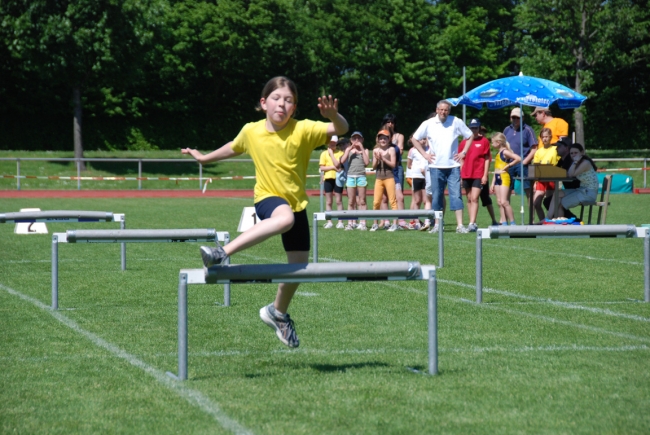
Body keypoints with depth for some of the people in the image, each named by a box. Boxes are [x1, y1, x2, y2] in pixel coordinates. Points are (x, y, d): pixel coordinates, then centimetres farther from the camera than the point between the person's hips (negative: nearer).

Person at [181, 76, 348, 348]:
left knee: (298, 266, 11)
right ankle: (223, 253, -41)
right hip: (267, 199, -3)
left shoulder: (303, 130, -13)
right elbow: (233, 148, 17)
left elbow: (341, 130, -26)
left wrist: (333, 115, -48)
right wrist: (204, 158, 30)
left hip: (297, 204, 3)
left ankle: (278, 313, 38)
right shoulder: (251, 132, -7)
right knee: (285, 218, -40)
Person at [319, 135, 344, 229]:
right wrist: (333, 167, -11)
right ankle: (329, 222, 8)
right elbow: (322, 168, 0)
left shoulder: (340, 153, 1)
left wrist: (331, 153, -8)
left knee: (339, 201, -1)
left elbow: (337, 164, -14)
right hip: (328, 178, 2)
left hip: (338, 178, -2)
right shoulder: (324, 153, 6)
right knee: (328, 201, 5)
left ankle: (340, 222, 2)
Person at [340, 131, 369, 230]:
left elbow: (367, 162, -5)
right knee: (351, 201, 2)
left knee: (362, 201, -2)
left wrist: (362, 149, -4)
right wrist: (350, 149, -5)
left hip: (361, 176, -1)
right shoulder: (348, 150, 13)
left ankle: (363, 222, -2)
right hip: (350, 176, 1)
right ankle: (350, 223, 5)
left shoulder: (364, 150, 11)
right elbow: (342, 161, -1)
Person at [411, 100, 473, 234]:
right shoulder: (428, 124, 2)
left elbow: (470, 136, 11)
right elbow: (414, 139, 12)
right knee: (436, 196, 4)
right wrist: (424, 154, 4)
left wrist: (463, 153, 2)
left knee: (456, 195, -6)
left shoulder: (456, 122, 0)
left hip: (453, 166, -1)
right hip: (436, 166, 1)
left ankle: (460, 225, -8)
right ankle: (437, 225, 12)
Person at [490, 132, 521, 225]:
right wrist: (493, 183, 17)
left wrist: (508, 166, -13)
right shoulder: (498, 153, 16)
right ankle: (504, 223, 7)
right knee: (499, 202, 6)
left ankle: (512, 223, -10)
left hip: (504, 178, -9)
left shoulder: (505, 152, -9)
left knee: (504, 202, -14)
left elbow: (518, 158, -22)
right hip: (497, 178, 9)